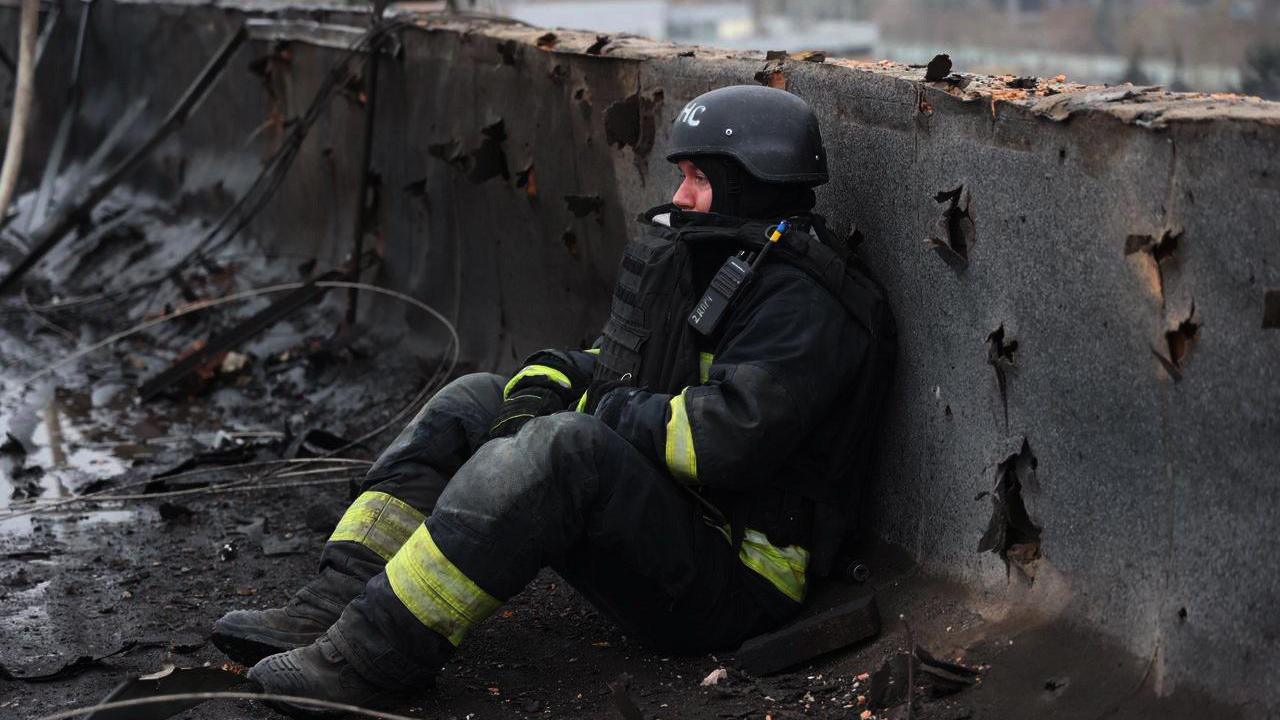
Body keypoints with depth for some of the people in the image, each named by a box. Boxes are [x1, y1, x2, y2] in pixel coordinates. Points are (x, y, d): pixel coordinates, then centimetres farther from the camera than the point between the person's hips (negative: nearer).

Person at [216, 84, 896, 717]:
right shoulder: (702, 263, 16)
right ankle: (331, 608, -11)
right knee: (472, 402, 4)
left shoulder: (805, 305, -15)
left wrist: (599, 412, -15)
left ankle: (376, 650, -33)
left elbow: (726, 441, -27)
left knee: (566, 449, -35)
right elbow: (609, 363, 20)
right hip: (650, 507, 10)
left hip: (732, 584, -10)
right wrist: (544, 386, -3)